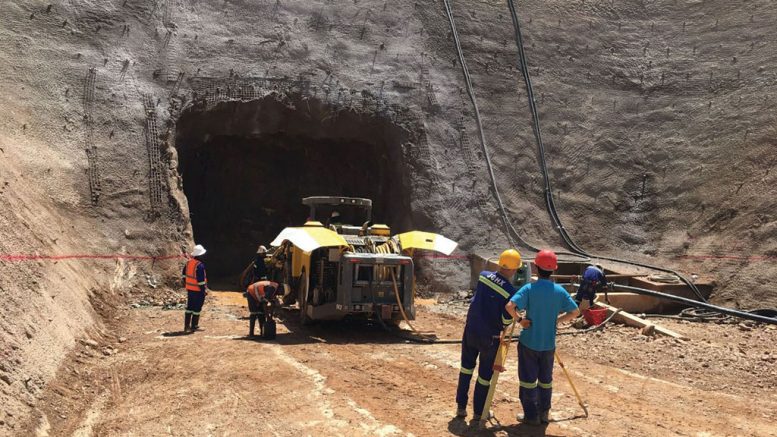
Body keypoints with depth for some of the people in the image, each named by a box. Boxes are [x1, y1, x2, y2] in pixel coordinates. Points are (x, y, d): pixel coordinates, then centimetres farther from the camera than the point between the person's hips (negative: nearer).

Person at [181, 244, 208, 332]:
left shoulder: (188, 262, 4)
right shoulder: (200, 265, -22)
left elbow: (183, 274, 15)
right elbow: (201, 280, -22)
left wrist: (185, 284, 26)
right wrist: (204, 290, -14)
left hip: (189, 289, 8)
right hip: (198, 290, -8)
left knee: (189, 307, 16)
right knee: (197, 308, 3)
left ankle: (186, 326, 21)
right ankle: (193, 326, 8)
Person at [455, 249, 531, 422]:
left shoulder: (483, 276, -5)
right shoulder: (511, 292, -19)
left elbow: (479, 300, 3)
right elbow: (506, 321, -17)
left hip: (470, 331, 4)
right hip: (489, 337, -4)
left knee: (466, 368, 20)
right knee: (485, 375, 12)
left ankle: (461, 407, 25)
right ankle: (479, 412, 23)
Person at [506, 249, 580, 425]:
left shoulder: (529, 289, -14)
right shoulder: (559, 291, -4)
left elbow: (510, 306, -25)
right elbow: (575, 312, 3)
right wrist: (557, 321, 10)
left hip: (529, 342, -3)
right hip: (549, 343, 3)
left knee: (528, 379, 8)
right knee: (546, 379, 17)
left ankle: (531, 416, 13)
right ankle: (544, 413, 25)